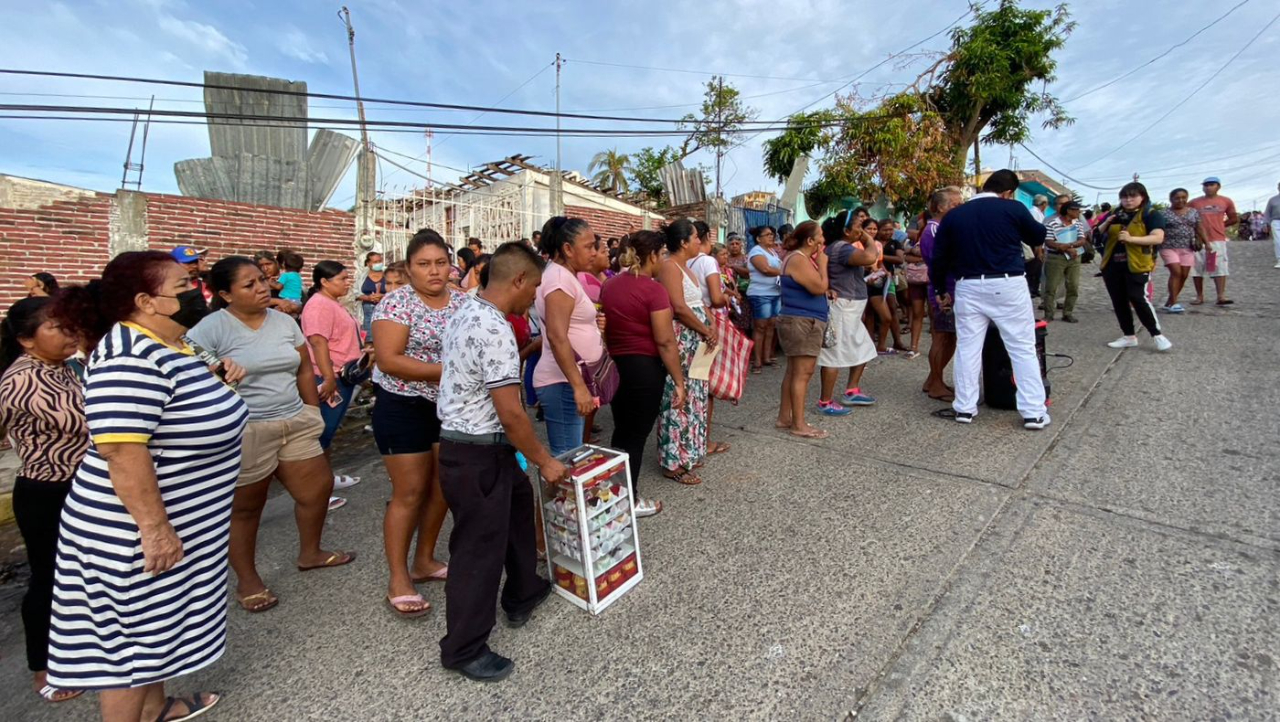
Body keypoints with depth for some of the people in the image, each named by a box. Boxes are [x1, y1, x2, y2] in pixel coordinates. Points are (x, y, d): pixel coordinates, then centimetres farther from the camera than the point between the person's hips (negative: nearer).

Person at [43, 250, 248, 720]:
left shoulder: (170, 345, 5)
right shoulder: (131, 356, -26)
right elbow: (122, 451, -29)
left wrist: (220, 379, 4)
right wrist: (154, 528, -25)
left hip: (180, 519, 10)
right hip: (133, 530, -10)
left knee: (157, 623, 24)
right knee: (128, 634, 9)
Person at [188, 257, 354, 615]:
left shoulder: (283, 320, 6)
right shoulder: (211, 328, -10)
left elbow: (304, 370, 10)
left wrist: (313, 412, 10)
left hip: (295, 423, 6)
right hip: (243, 431, -5)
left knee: (318, 487, 12)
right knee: (245, 507, 11)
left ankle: (310, 553, 36)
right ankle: (247, 581, 30)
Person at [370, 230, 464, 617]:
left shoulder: (463, 301, 4)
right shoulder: (397, 302, -12)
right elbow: (388, 360, -20)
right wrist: (445, 370, -25)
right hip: (404, 409, -5)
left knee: (442, 487, 13)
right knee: (410, 493, 2)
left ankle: (425, 560, 33)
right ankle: (398, 580, 18)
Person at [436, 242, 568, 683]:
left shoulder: (465, 312, 6)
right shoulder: (495, 330, -25)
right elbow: (511, 414, -24)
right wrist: (544, 461, -13)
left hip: (463, 441, 10)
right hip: (478, 455, -10)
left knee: (517, 506, 25)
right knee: (479, 547, 5)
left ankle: (522, 595, 45)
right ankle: (464, 650, 26)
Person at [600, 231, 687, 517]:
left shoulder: (609, 284, 7)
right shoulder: (653, 289, -16)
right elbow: (665, 341, -18)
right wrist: (679, 381, -12)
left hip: (613, 365, 7)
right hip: (644, 368, -7)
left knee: (621, 431, 20)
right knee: (636, 435, 6)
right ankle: (628, 501, 20)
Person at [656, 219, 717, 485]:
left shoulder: (685, 267, 17)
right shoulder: (669, 267, -13)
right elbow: (679, 308, -22)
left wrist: (712, 328, 0)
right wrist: (706, 331, -11)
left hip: (696, 341, 10)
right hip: (680, 341, -10)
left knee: (693, 397, 14)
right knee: (679, 399, -5)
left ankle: (687, 453, 26)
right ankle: (674, 463, 5)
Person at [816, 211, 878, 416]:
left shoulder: (839, 247, 15)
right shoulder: (842, 248, -17)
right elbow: (869, 257, -33)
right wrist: (868, 240, -14)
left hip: (850, 310, 11)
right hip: (842, 309, -11)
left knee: (863, 350, 18)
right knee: (834, 355, -6)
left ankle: (851, 392, 27)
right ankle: (825, 402, 1)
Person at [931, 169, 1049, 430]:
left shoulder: (954, 215, 6)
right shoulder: (1013, 208, -1)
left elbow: (939, 257, 8)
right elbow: (1039, 237, 15)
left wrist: (940, 290, 18)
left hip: (968, 288, 2)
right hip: (1008, 286, -2)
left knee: (967, 348, 9)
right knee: (1023, 349, 6)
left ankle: (965, 408, 13)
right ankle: (1033, 412, 9)